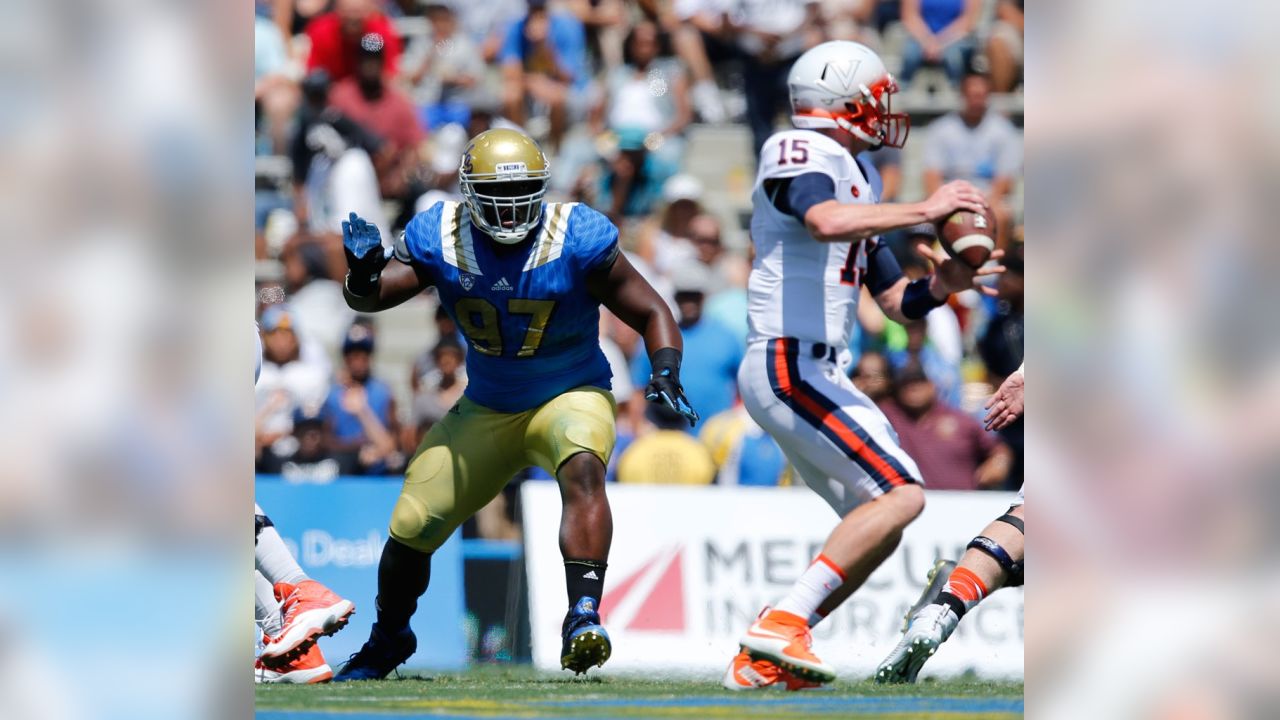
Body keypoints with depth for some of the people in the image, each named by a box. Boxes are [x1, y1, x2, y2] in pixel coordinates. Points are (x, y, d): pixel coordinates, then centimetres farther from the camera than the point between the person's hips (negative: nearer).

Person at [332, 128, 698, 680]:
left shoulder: (578, 241, -19)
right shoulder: (441, 238, -12)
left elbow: (650, 313, -12)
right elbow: (371, 297, -14)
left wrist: (665, 374, -30)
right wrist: (363, 272, -38)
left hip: (570, 399, -3)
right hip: (486, 409, 3)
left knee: (582, 470, -37)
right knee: (411, 529, 1)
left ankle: (583, 616, -46)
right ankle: (388, 639, 31)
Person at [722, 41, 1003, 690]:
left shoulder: (850, 178, 21)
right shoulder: (803, 155, -8)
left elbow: (896, 301, 22)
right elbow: (826, 222, -33)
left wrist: (938, 287, 1)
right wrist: (923, 211, -26)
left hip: (816, 374, 10)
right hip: (790, 365, -10)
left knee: (878, 525, 10)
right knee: (901, 494, -18)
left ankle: (760, 660, 8)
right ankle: (782, 623, -21)